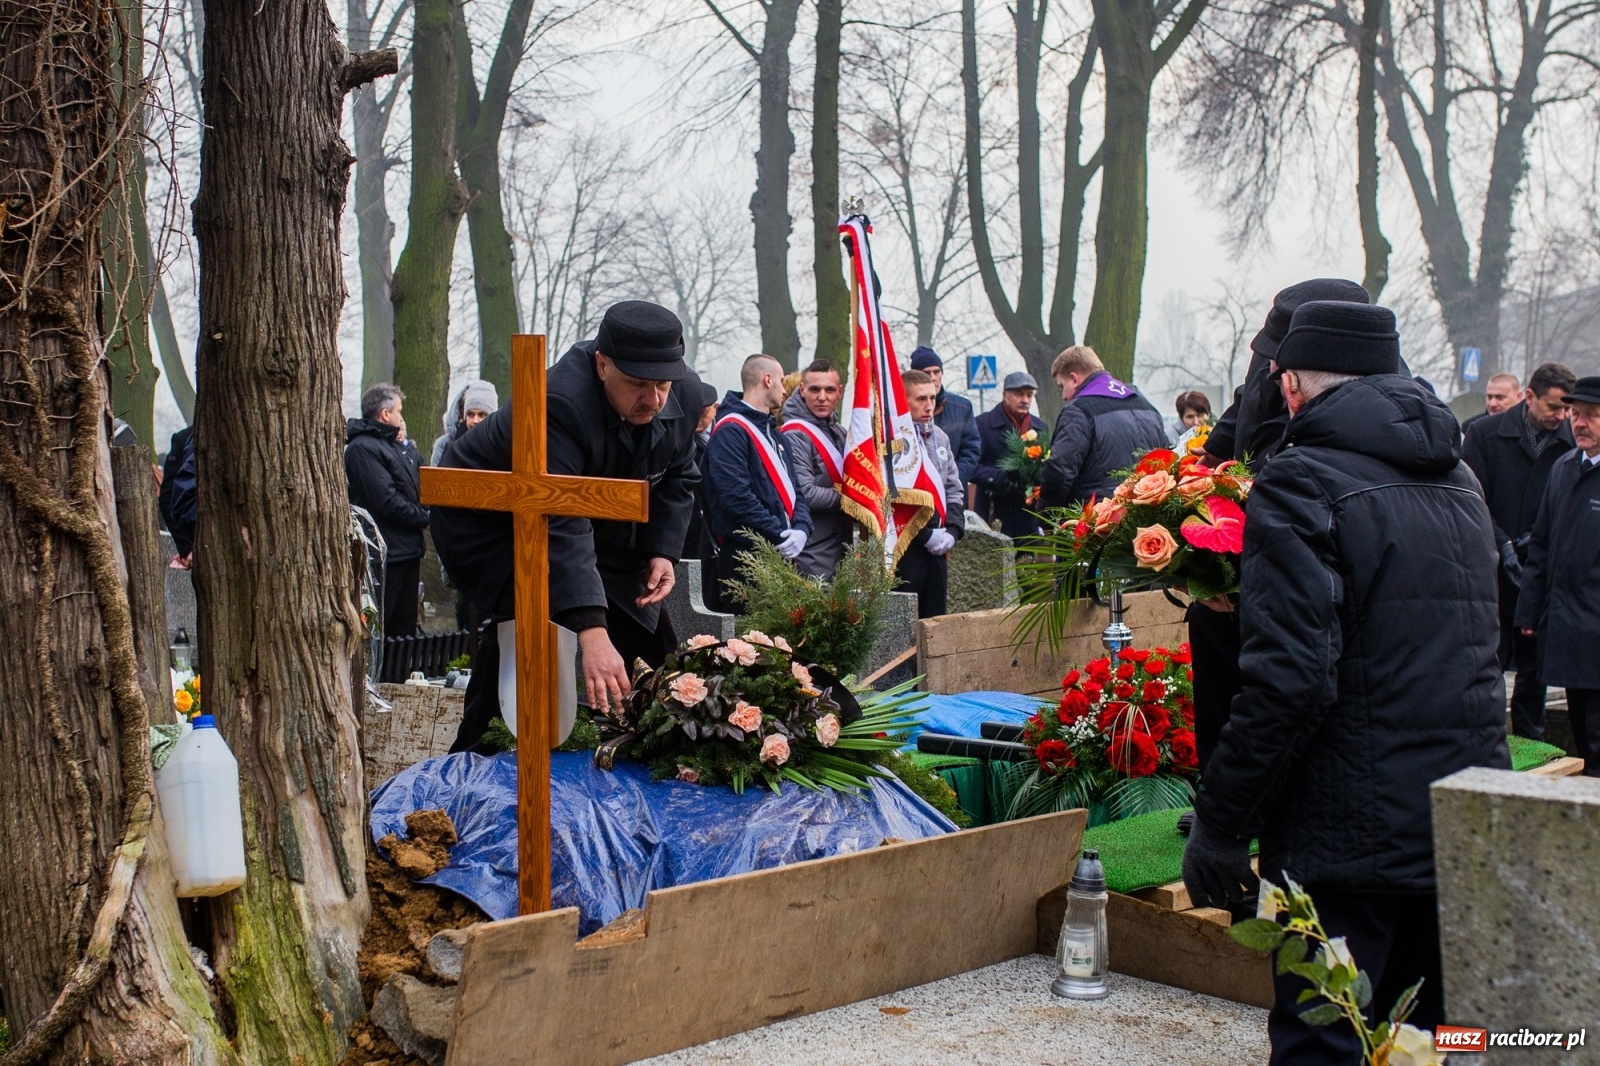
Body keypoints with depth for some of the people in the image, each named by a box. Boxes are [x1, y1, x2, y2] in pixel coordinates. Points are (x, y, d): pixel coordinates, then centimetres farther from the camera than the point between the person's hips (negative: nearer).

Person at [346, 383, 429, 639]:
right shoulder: (363, 448, -13)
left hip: (407, 550, 10)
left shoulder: (397, 446, 18)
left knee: (405, 627, 14)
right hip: (385, 553, -10)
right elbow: (387, 501, -20)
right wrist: (424, 517, -9)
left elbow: (415, 490, 23)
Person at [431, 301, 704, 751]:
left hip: (599, 521, 7)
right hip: (487, 521, -7)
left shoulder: (686, 394, -18)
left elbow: (677, 478, 1)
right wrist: (592, 633, -56)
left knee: (651, 641, 3)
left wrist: (664, 551, -15)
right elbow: (559, 526, -48)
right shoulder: (558, 404, -41)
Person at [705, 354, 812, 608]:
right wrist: (779, 536, -17)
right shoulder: (731, 431, -10)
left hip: (783, 557, 9)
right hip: (745, 560, -9)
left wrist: (801, 529, -3)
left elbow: (794, 491, 18)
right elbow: (736, 495, -19)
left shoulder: (779, 437, 20)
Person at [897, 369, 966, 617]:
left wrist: (952, 531, 4)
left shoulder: (939, 437, 16)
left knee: (935, 621, 10)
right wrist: (926, 535, -14)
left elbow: (954, 489, 20)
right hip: (905, 548, -8)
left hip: (938, 548, 8)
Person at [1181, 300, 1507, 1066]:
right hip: (1469, 831, 8)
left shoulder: (1303, 484, -12)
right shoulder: (1457, 481, 13)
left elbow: (1289, 681, -21)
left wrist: (1219, 828, -14)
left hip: (1349, 842, -8)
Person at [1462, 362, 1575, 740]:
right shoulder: (1485, 434, -3)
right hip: (1492, 571, -2)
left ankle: (1530, 745, 21)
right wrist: (1503, 546, -12)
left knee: (1535, 665, 10)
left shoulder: (1572, 443, 1)